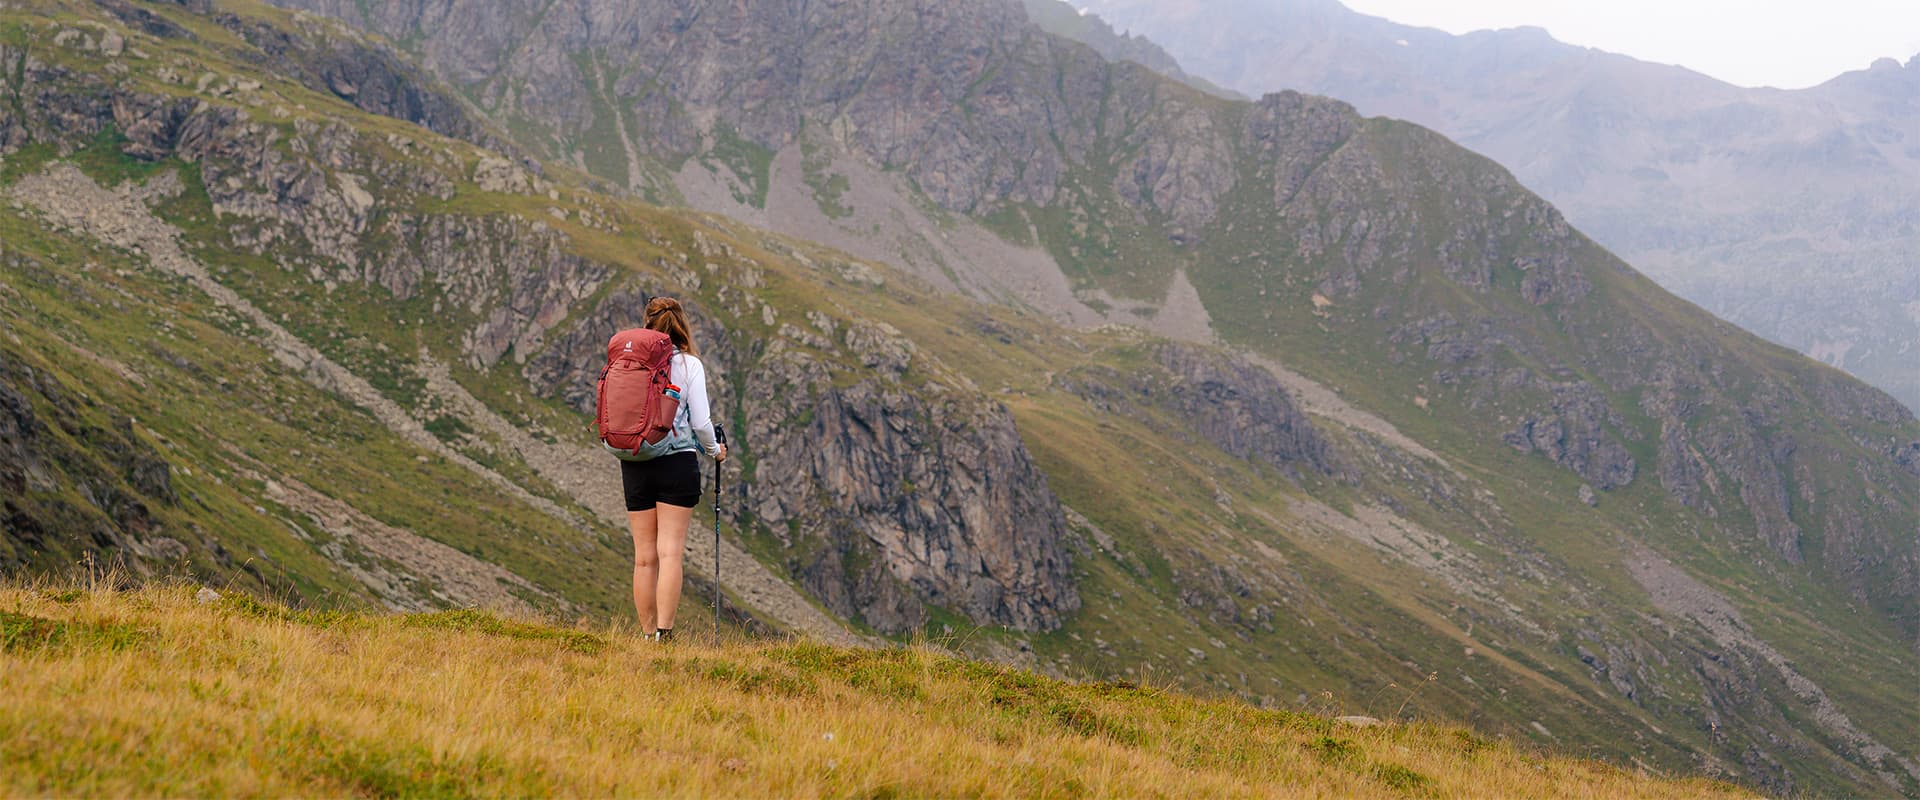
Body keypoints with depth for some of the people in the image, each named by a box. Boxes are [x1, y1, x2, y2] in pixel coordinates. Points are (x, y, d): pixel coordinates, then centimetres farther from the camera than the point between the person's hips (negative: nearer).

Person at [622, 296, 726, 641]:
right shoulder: (688, 364, -4)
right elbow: (701, 421, -6)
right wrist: (715, 450, 13)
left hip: (634, 466, 3)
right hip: (678, 463, -3)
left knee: (644, 556, 8)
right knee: (670, 552, -5)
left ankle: (648, 635, 10)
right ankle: (664, 632, -15)